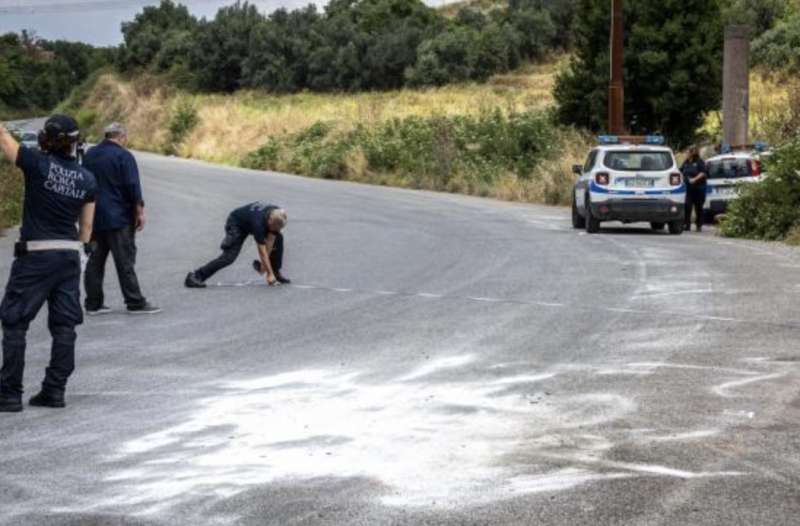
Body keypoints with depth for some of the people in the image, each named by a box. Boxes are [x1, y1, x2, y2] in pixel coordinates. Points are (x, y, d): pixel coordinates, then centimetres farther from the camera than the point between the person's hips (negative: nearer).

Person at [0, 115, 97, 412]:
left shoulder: (38, 164, -13)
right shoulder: (86, 179, 3)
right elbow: (87, 226, 8)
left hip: (35, 255, -5)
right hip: (69, 255, 5)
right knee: (64, 326, 9)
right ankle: (55, 391, 10)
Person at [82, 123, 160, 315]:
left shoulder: (89, 155, 12)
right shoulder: (123, 156, -10)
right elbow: (133, 188, -14)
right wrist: (140, 213, -7)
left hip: (94, 218, 7)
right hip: (118, 219, -7)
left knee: (95, 260, 9)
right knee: (125, 261, -5)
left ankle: (93, 303, 9)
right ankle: (135, 303, -4)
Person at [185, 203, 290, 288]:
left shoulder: (277, 216, -23)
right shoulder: (258, 222, -41)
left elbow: (270, 240, -13)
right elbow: (262, 251, -35)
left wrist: (263, 263, -14)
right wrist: (270, 274, -31)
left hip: (249, 222, 8)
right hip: (236, 223, -8)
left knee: (278, 238, -3)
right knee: (229, 256, -24)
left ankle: (276, 272, 10)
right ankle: (195, 277, -28)